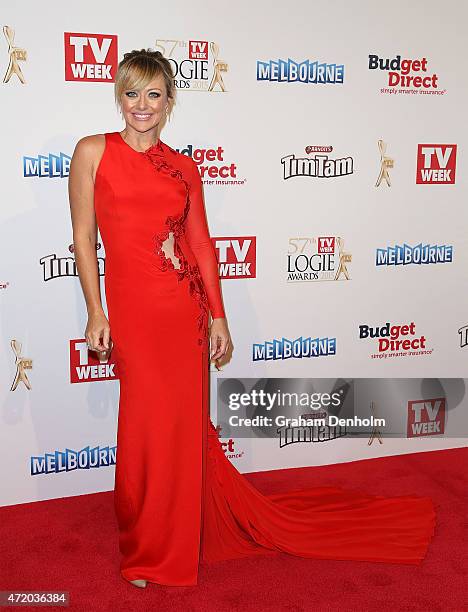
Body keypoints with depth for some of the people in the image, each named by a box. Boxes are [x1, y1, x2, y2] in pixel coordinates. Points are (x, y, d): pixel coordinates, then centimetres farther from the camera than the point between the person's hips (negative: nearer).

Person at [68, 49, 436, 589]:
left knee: (183, 424, 10)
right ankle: (150, 546, 31)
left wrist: (217, 316, 4)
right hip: (132, 308, -2)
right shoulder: (93, 152, 1)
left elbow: (201, 243, 7)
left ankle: (172, 541, 35)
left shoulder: (183, 167, 7)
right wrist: (96, 312, -5)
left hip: (185, 308, 2)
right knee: (148, 426, 6)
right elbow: (83, 237, -1)